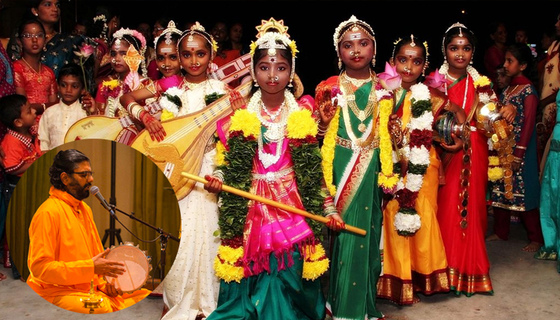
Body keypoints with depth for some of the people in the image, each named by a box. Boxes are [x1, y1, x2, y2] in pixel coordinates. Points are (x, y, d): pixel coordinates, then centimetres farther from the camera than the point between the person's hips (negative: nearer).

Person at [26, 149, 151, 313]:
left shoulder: (84, 209, 16)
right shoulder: (48, 212, -12)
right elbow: (39, 267, -19)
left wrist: (105, 282, 5)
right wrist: (90, 267, -22)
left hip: (91, 288, 8)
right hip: (58, 292, -8)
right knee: (103, 309, -37)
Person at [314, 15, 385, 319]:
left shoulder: (385, 89, 5)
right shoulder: (329, 88, 1)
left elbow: (390, 135, 9)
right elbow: (320, 136, 3)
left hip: (371, 171, 2)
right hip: (339, 168, -1)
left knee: (368, 231, 6)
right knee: (341, 231, 2)